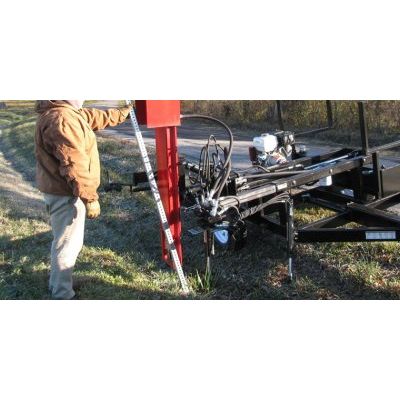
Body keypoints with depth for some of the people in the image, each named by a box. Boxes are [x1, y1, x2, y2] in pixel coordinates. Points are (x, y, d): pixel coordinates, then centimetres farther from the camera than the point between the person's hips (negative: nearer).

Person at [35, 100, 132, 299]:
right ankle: (62, 295, 13)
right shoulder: (61, 119, -25)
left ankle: (58, 284, 40)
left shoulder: (67, 111, 9)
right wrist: (90, 197, -24)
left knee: (66, 242, 24)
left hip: (61, 190, 11)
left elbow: (96, 117, 24)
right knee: (68, 245, 0)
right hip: (65, 194, -11)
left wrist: (124, 112, 32)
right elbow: (74, 164, -28)